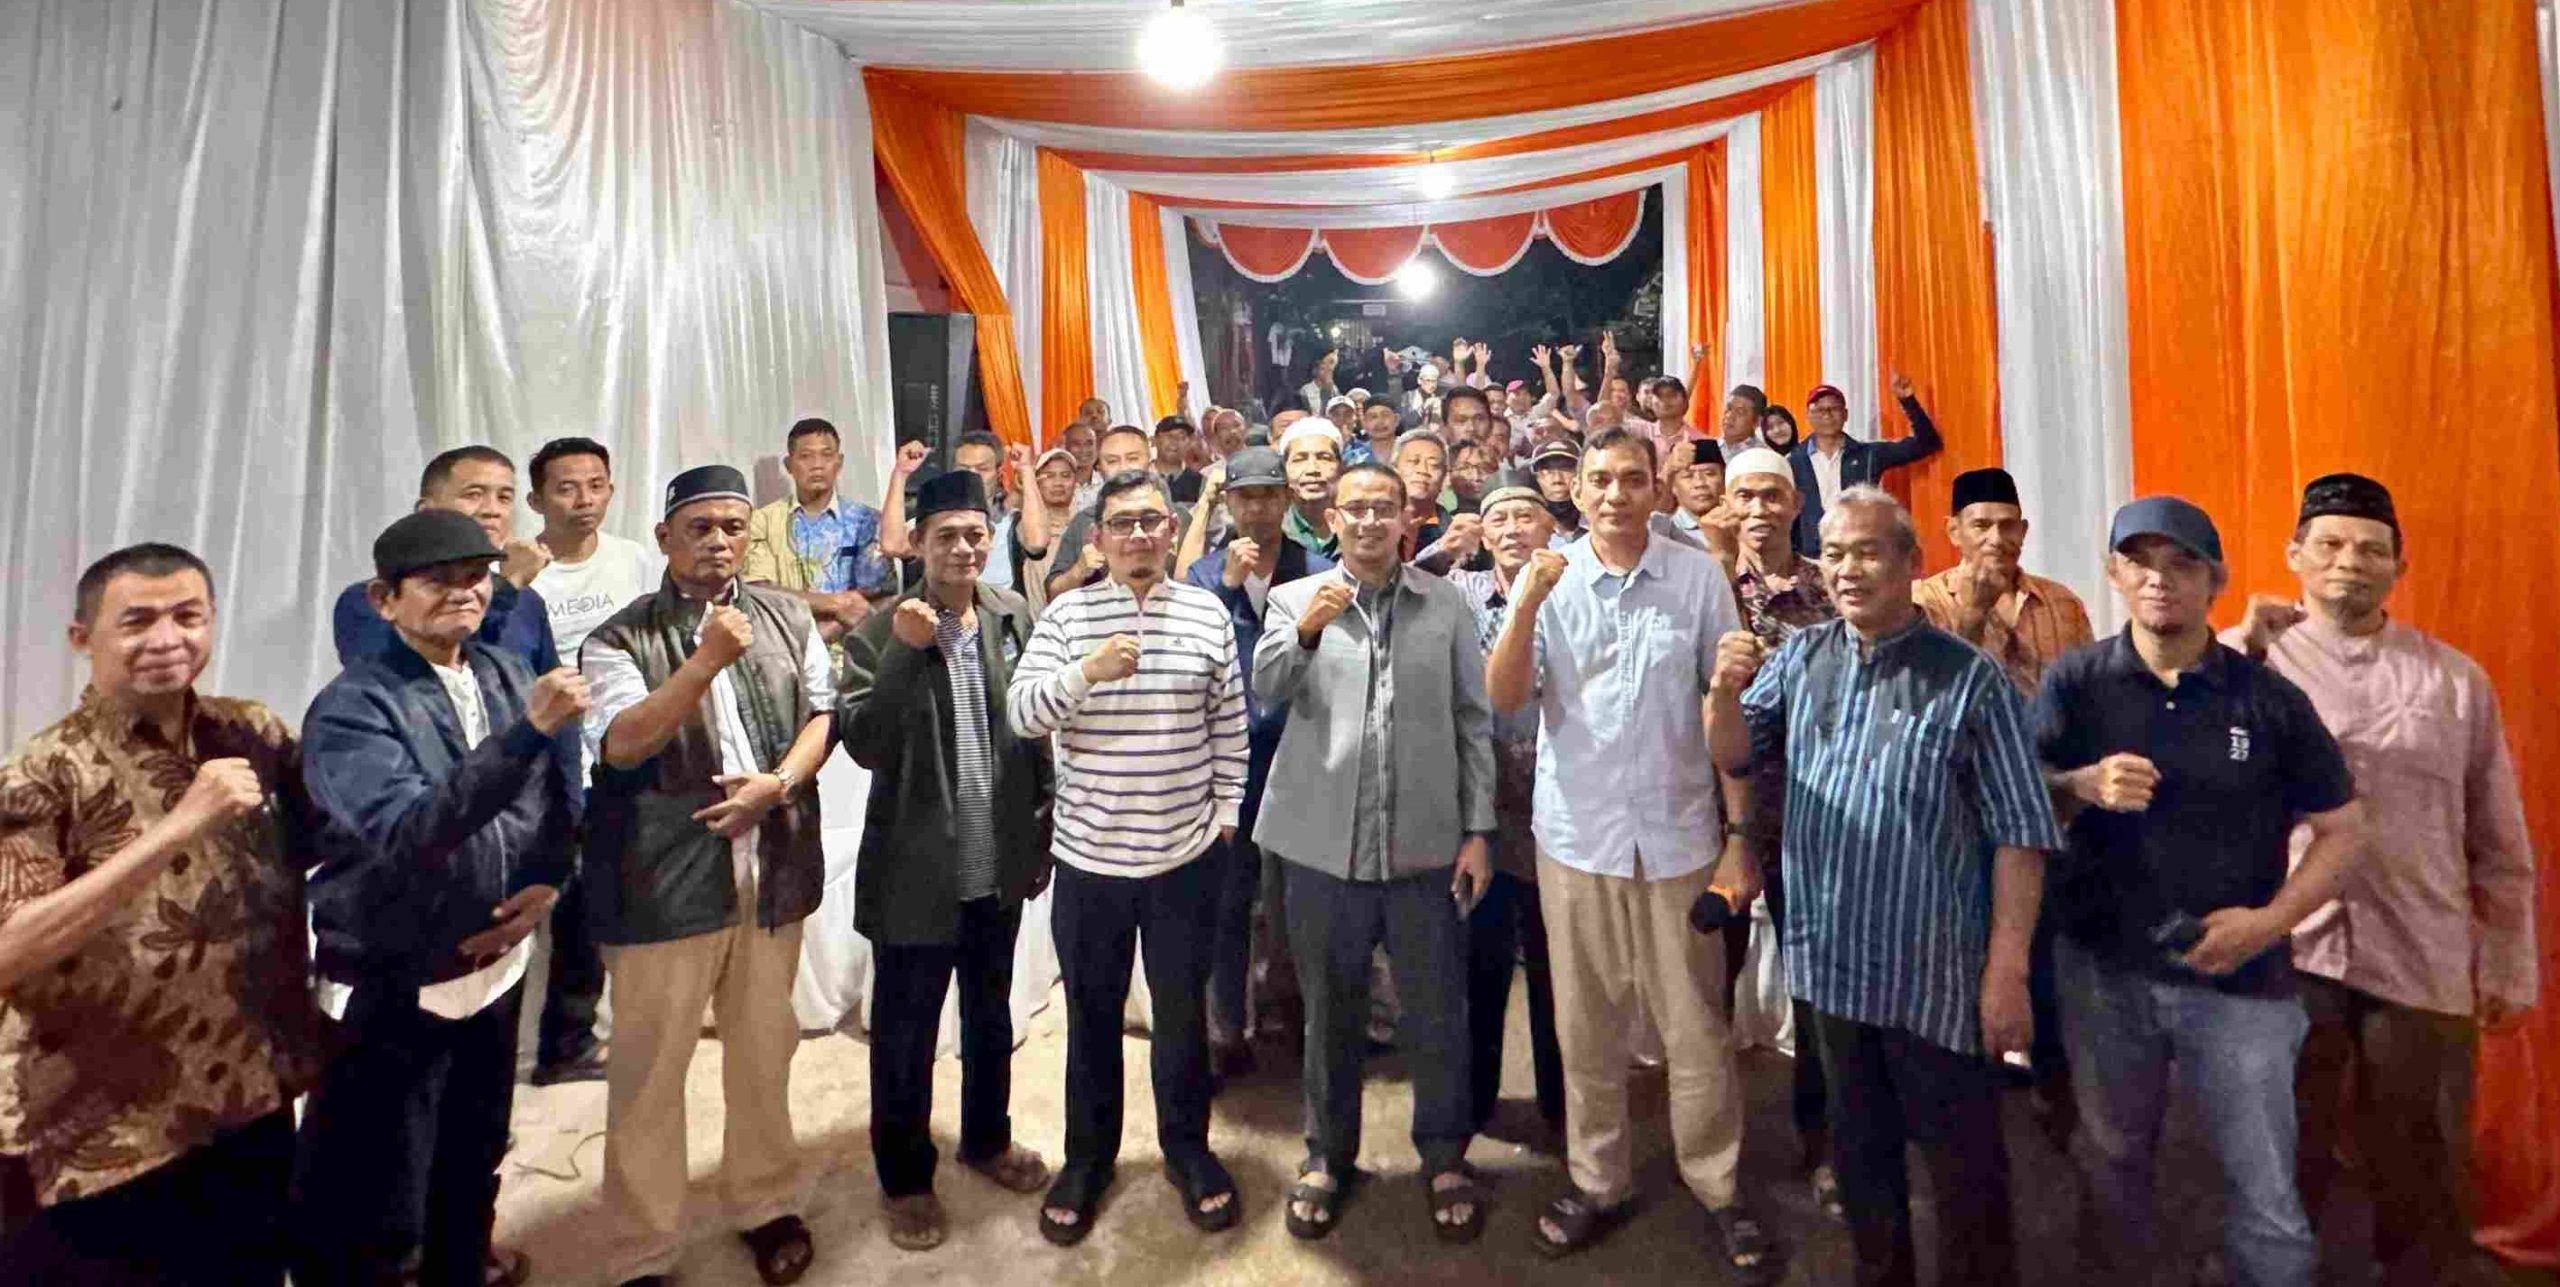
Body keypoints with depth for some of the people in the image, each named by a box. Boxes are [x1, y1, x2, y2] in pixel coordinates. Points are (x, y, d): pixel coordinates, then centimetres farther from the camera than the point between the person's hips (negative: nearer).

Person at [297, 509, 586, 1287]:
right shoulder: (352, 707, -16)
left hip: (497, 962, 6)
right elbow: (407, 832, -30)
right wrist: (530, 730, -39)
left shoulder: (509, 675, 0)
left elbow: (560, 794, 9)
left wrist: (546, 882, -8)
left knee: (476, 1156, 25)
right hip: (393, 988, -6)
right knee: (372, 1210, 3)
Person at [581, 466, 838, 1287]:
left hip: (771, 871, 3)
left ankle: (766, 1203, 37)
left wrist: (779, 783, -12)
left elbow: (823, 711, 6)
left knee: (764, 1050, 17)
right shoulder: (619, 639, -6)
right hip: (665, 883, -3)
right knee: (649, 1070, 8)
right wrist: (707, 661, -30)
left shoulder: (789, 618, 5)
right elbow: (621, 744, -18)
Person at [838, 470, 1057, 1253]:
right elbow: (864, 745, -19)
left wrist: (1044, 832, 6)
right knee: (904, 1033, 13)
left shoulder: (1016, 618, -2)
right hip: (916, 870, -3)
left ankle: (987, 1139, 45)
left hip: (1000, 863, 4)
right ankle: (904, 1177, 34)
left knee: (990, 1016, 22)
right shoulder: (879, 632, -11)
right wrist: (904, 651, -29)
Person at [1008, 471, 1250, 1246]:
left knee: (1182, 1011, 15)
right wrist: (1084, 672, -28)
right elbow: (1020, 713, -12)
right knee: (1092, 1015, 15)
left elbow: (1229, 724, 6)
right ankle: (1088, 1154, 35)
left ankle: (1187, 1146, 37)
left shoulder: (1209, 613, 1)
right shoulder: (1066, 614, -2)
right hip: (1090, 855, 0)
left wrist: (1226, 809, 4)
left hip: (1184, 854, 1)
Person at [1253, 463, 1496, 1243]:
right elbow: (1267, 688, -12)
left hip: (1426, 844, 0)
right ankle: (1327, 1153, 34)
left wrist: (1478, 830, -1)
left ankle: (1445, 1155, 32)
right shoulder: (1295, 599, 4)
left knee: (1437, 1013, 11)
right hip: (1324, 843, 0)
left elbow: (1474, 722, 4)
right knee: (1331, 1012, 15)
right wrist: (1308, 628, -30)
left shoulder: (1447, 604, 4)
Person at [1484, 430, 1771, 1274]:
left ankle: (1718, 1188, 29)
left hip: (1678, 835, -1)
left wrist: (1740, 836, -1)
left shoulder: (1699, 577, -3)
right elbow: (1505, 699, -8)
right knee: (1585, 1027, 13)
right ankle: (1597, 1182, 31)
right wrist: (1526, 602, -21)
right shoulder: (1552, 579, -1)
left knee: (1697, 1029, 9)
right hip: (1576, 836, 1)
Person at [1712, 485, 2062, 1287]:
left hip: (1936, 972, -4)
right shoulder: (1800, 656, 3)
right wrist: (1725, 690, -15)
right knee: (1859, 1151, 21)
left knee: (1964, 1163, 12)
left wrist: (2007, 969, -12)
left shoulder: (1970, 680, -10)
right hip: (1833, 960, 5)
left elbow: (2021, 832, -10)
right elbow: (1734, 757, 6)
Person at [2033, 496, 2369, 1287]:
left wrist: (2269, 922, -12)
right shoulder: (2074, 682, -4)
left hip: (2238, 979, 0)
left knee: (2268, 1204, 7)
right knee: (2115, 1163, 20)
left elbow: (2343, 831, 2)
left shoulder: (2269, 699, -4)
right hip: (2101, 970, 1)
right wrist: (2084, 786, -25)